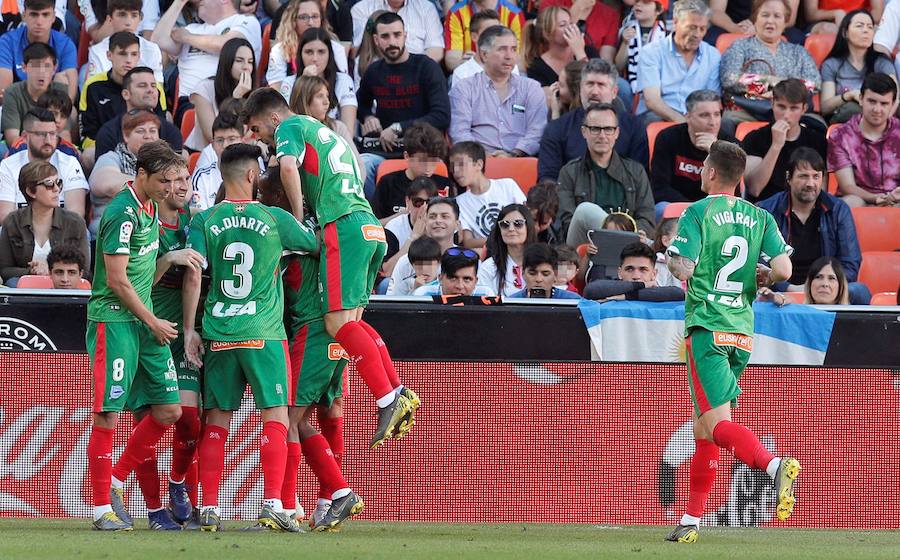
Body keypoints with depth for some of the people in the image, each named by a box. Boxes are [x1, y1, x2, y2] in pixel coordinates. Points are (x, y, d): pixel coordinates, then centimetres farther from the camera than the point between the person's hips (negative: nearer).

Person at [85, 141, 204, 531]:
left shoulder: (149, 210, 14)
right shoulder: (122, 213, -14)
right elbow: (117, 280, -16)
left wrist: (171, 258, 0)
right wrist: (153, 322, -8)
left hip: (145, 320, 9)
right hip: (113, 320, -9)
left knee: (168, 411, 5)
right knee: (108, 414, -7)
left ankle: (115, 481, 17)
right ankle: (102, 507, -3)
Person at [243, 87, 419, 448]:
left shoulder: (292, 126, 3)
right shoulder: (323, 132, 31)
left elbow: (288, 166, -17)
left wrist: (298, 217, -7)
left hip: (343, 227, -9)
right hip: (371, 228, 9)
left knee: (338, 322, -13)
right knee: (352, 321, 12)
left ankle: (387, 401, -21)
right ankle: (399, 392, 4)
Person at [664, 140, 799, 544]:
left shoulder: (698, 214, -5)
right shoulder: (760, 218, 8)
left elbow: (682, 269, -15)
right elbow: (783, 271, -3)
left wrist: (672, 264, 8)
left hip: (707, 327, -6)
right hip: (743, 332, 6)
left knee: (718, 424, -17)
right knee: (702, 431, 14)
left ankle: (776, 466, -43)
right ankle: (690, 522, 16)